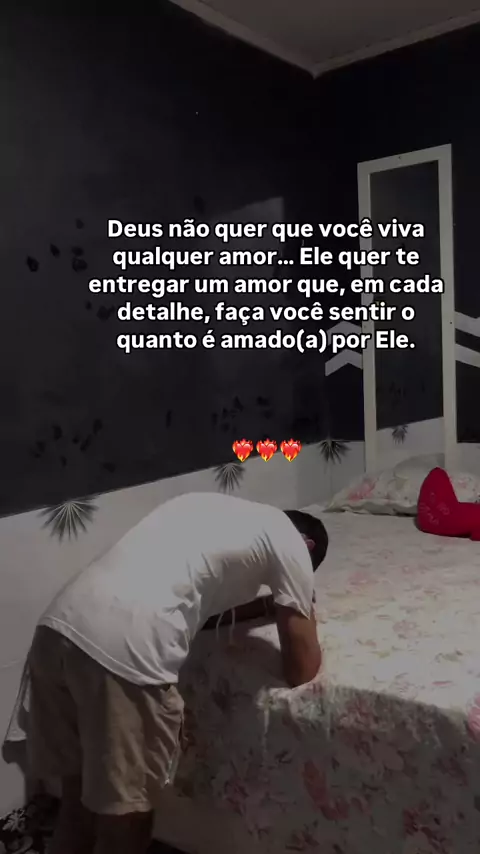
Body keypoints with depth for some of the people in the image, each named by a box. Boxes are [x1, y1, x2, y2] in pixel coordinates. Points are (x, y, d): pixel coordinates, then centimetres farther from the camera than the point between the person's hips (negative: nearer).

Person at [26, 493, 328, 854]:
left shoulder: (209, 505, 29)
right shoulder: (289, 540, 9)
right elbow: (302, 670, 12)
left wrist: (268, 604, 39)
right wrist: (302, 614, 30)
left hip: (58, 626, 8)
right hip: (124, 650, -8)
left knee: (81, 793, 25)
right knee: (126, 814, 14)